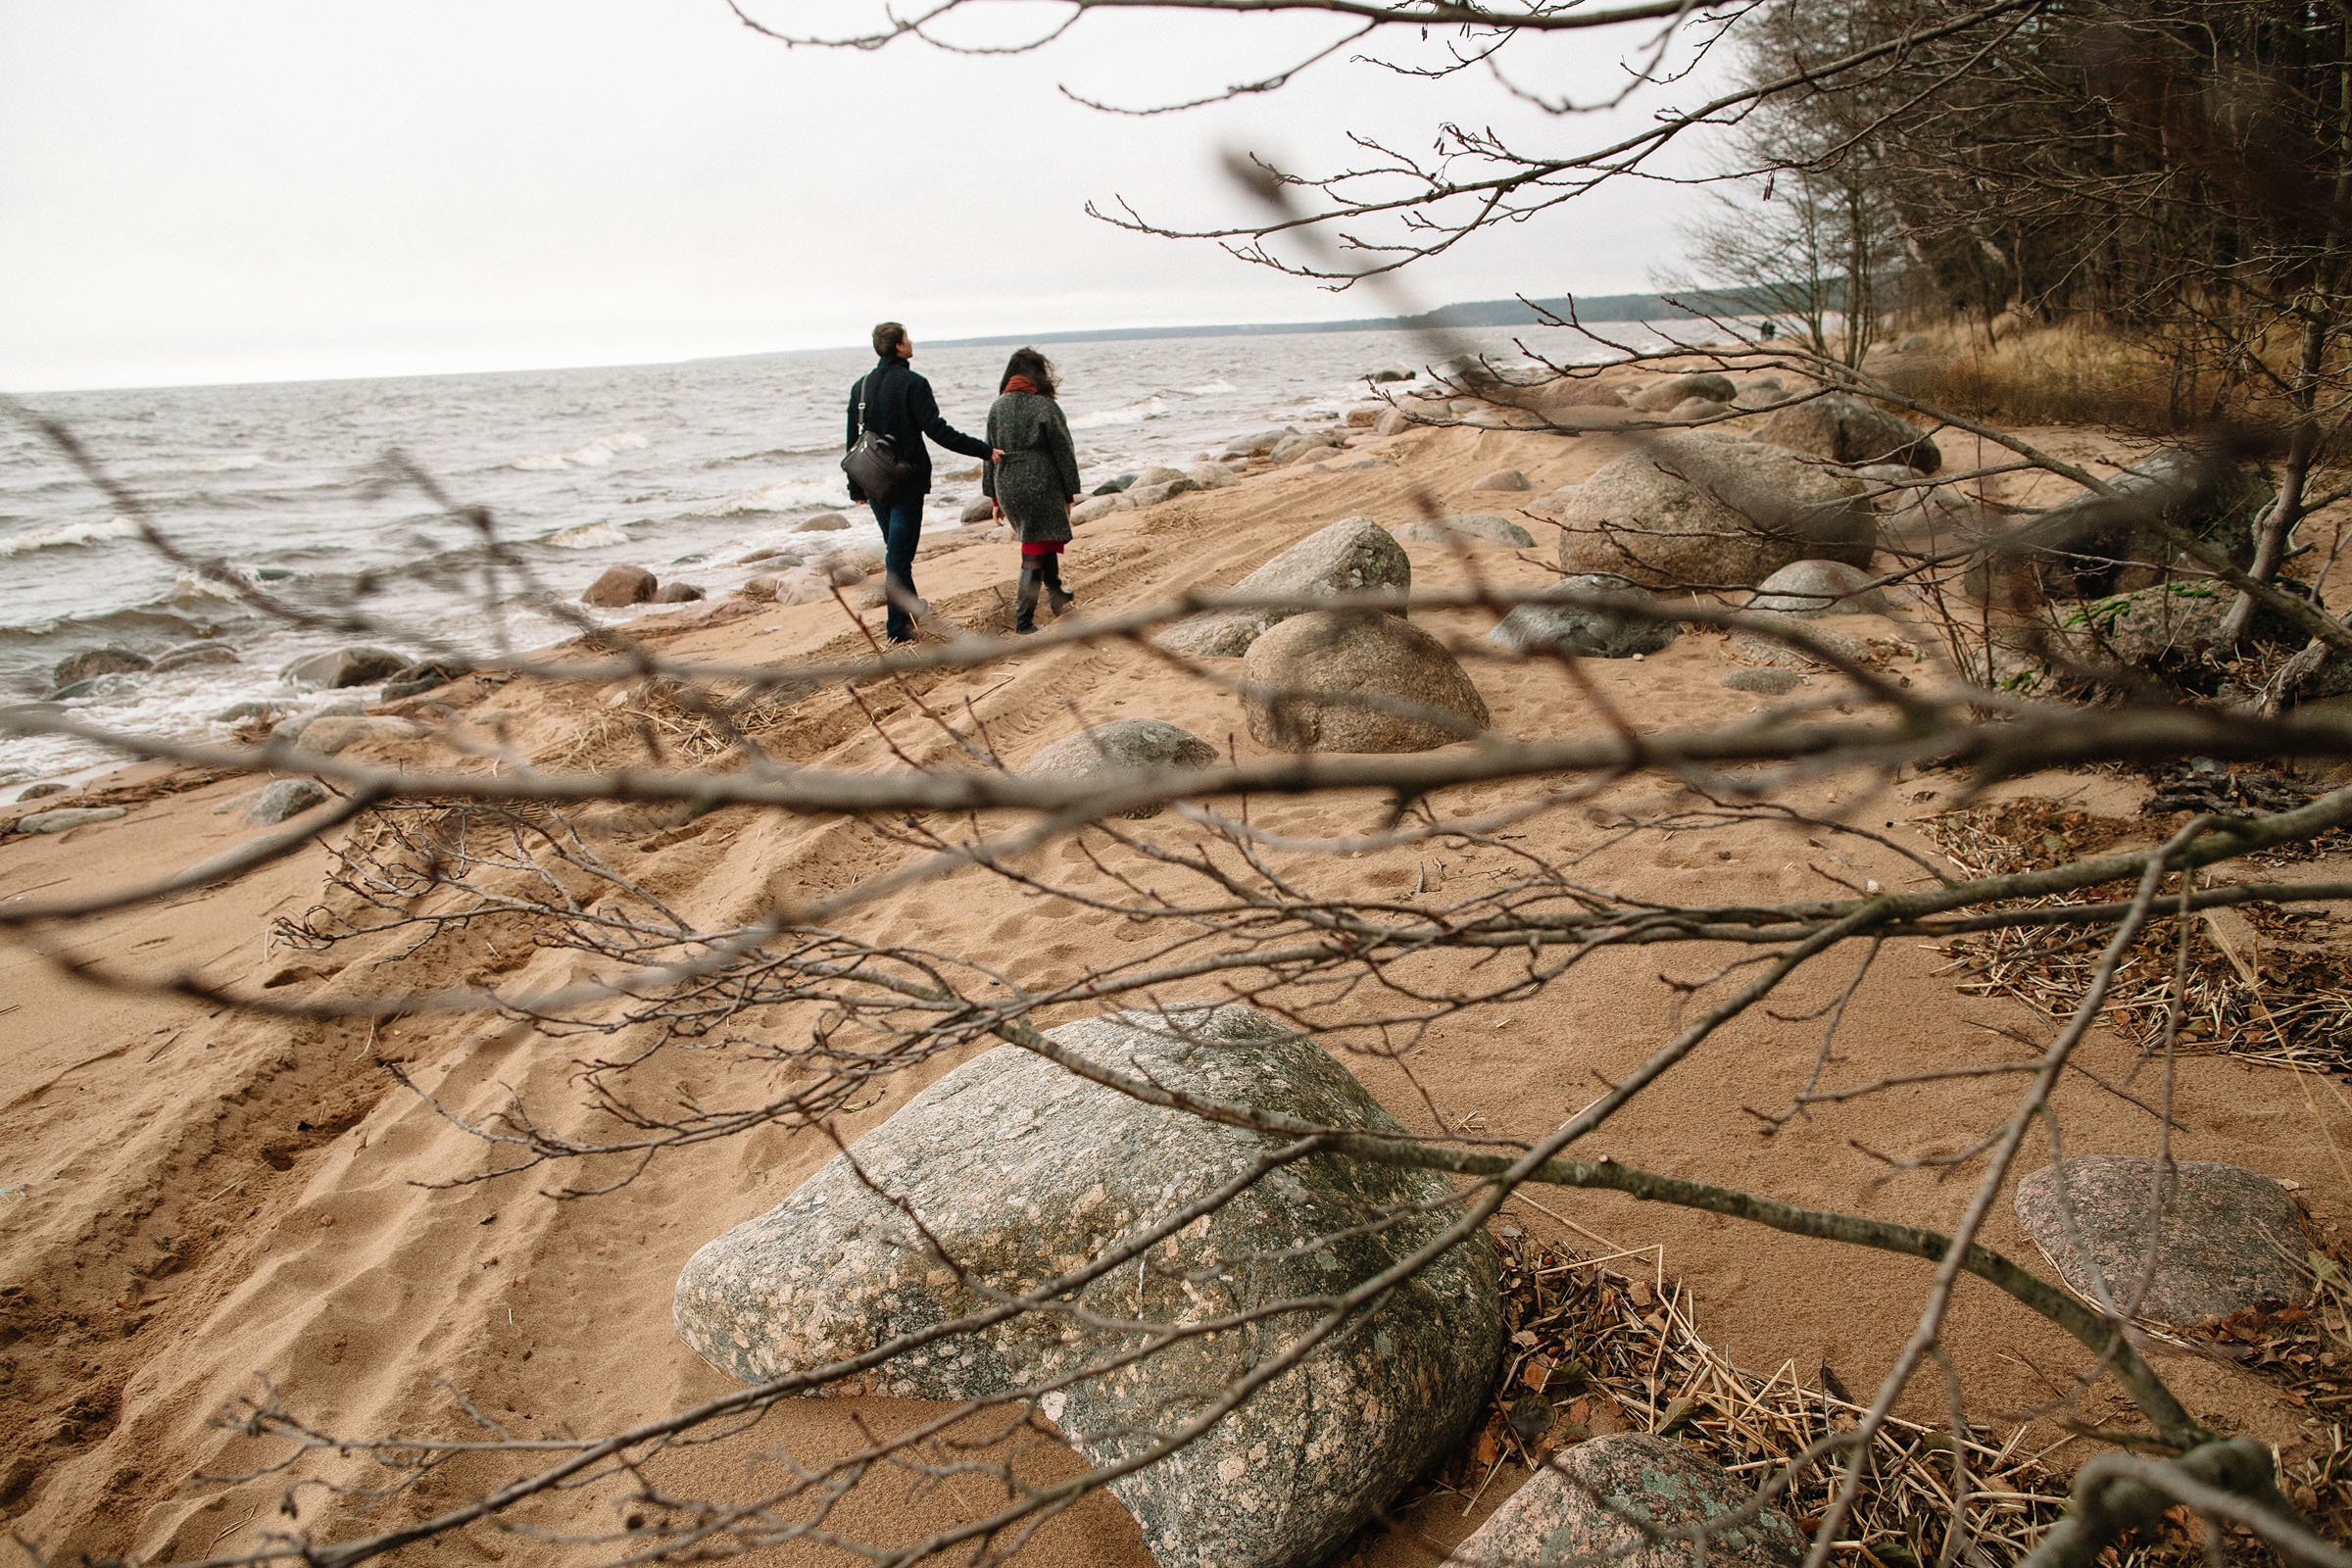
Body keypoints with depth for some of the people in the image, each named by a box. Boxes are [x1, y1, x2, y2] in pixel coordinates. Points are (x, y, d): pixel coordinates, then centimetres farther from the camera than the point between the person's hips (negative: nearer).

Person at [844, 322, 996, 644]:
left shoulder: (861, 386, 7)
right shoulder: (912, 384, -13)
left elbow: (853, 440, 10)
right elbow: (937, 431, -20)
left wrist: (856, 487, 18)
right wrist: (984, 450, -17)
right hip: (907, 481, -6)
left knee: (895, 548, 21)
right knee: (900, 553, -3)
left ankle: (909, 607, 35)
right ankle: (897, 627, -2)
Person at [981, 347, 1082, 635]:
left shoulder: (997, 407, 6)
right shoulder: (1046, 406, -9)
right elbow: (1063, 452, -6)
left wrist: (995, 497, 15)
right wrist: (1069, 493, 3)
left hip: (1007, 488, 6)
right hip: (1040, 486, -6)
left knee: (1042, 540, 25)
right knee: (1036, 552, -1)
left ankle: (1056, 594, 40)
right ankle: (1023, 620, -3)